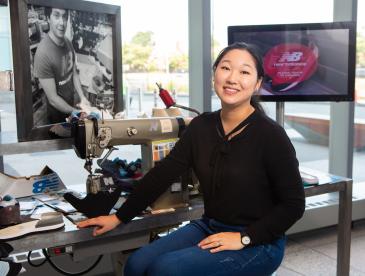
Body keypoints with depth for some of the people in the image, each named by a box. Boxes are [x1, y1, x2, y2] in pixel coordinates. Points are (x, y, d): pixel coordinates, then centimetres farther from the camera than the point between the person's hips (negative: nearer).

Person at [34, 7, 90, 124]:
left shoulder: (68, 43, -7)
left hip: (73, 105, 6)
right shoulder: (43, 53, -29)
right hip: (58, 115, -6)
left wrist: (82, 98, -7)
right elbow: (53, 99, -25)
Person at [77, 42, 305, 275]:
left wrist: (244, 238, -18)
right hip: (209, 228, 5)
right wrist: (119, 217, 3)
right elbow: (163, 173, 2)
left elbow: (294, 204, -11)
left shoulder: (270, 135, -16)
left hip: (258, 243, -5)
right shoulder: (201, 126, -1)